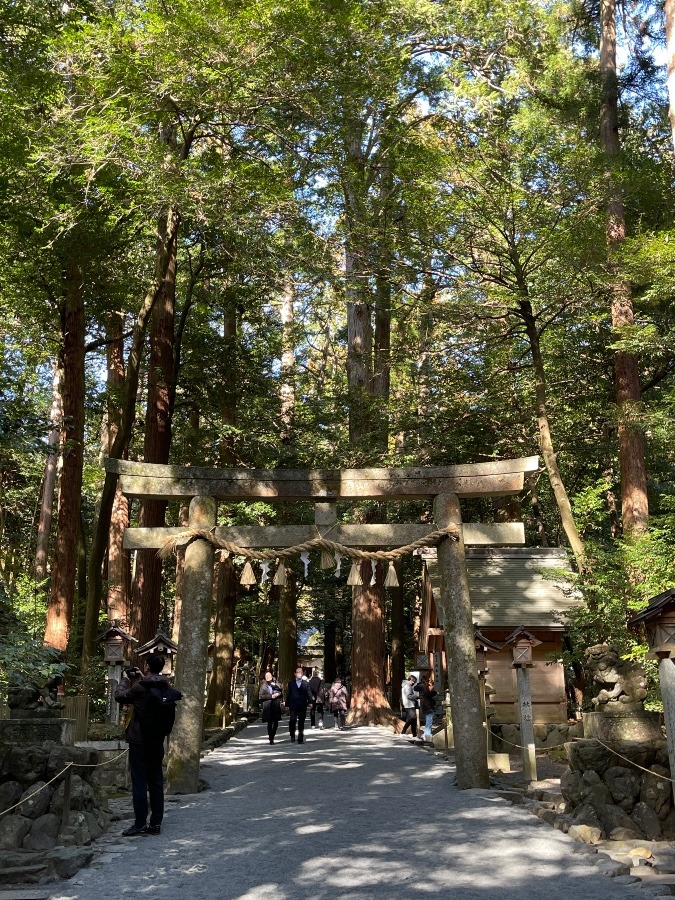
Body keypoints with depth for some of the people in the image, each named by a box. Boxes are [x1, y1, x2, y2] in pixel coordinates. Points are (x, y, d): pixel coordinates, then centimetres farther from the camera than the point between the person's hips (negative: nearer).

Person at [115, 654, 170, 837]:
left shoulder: (138, 688, -17)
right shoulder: (165, 686, 1)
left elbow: (119, 696, -2)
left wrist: (125, 680, 11)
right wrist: (141, 679, 18)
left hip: (139, 741, -6)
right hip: (157, 740, 6)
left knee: (139, 782, -1)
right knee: (156, 781, 10)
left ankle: (140, 824, 1)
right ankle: (156, 823, 14)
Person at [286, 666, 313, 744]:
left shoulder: (306, 683, 8)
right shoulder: (291, 683, 10)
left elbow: (309, 694, 3)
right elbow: (288, 695, 8)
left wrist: (310, 702, -10)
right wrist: (287, 704, 2)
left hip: (303, 706, 0)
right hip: (293, 706, 0)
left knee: (301, 723, 4)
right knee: (292, 721, -13)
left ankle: (300, 739, 11)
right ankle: (292, 737, 3)